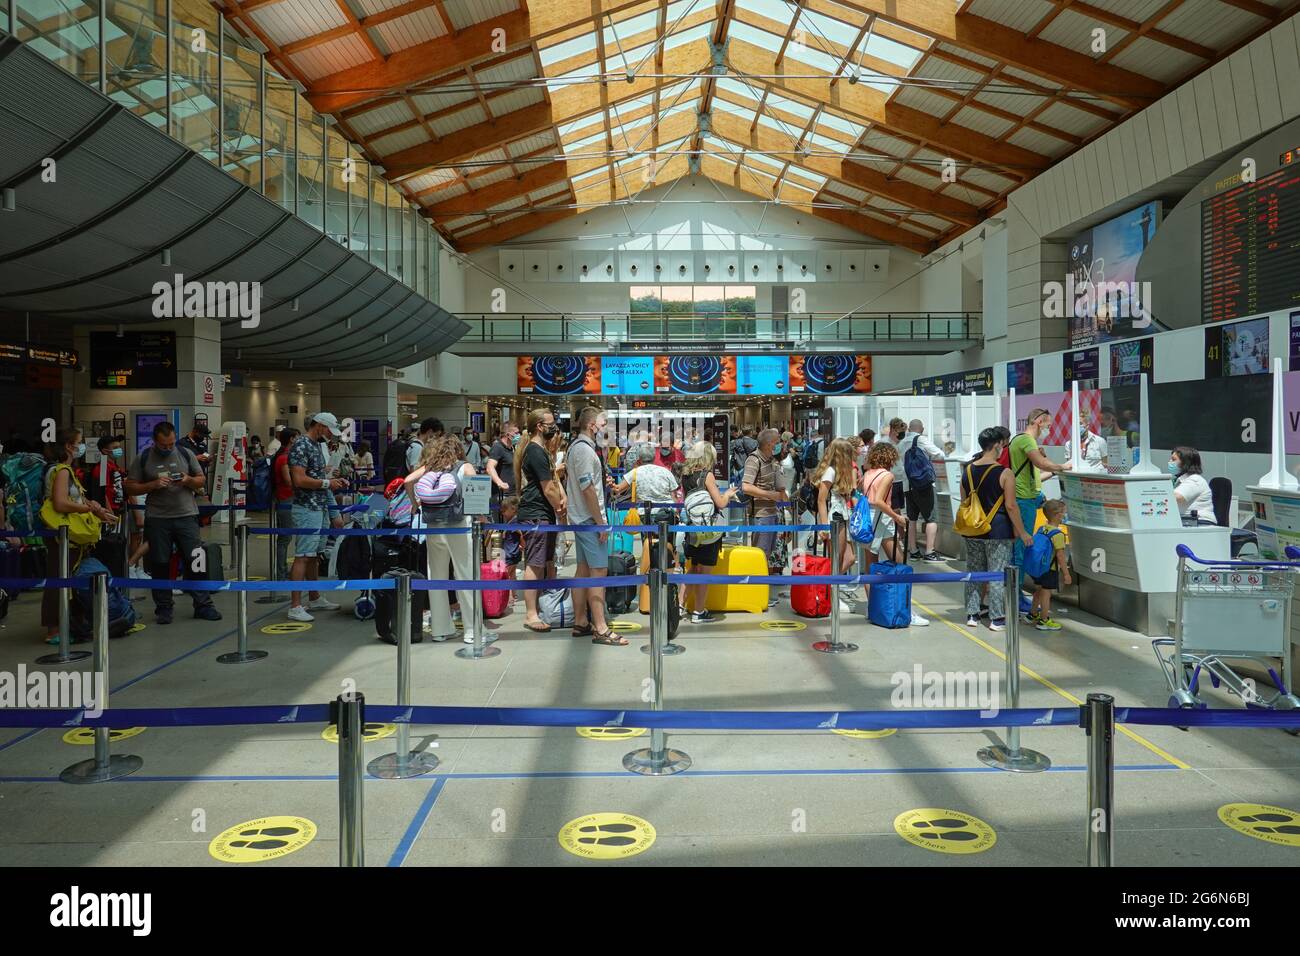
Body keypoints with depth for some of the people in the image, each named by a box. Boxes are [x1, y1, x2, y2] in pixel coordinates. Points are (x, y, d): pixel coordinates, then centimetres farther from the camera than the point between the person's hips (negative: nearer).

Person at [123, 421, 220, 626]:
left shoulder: (186, 454, 7)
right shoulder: (144, 459, 3)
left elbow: (201, 481, 11)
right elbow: (130, 487, 2)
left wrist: (189, 480, -10)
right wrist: (153, 485, -13)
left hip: (186, 515, 1)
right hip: (157, 519, 0)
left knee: (195, 561, -1)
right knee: (160, 565, 5)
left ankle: (202, 605, 7)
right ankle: (163, 608, 17)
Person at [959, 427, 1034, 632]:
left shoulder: (967, 470, 3)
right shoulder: (1004, 473, -13)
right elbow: (1011, 506, -13)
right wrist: (1022, 532, -4)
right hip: (998, 532, -5)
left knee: (973, 572, 13)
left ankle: (972, 614, 18)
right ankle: (996, 618, 7)